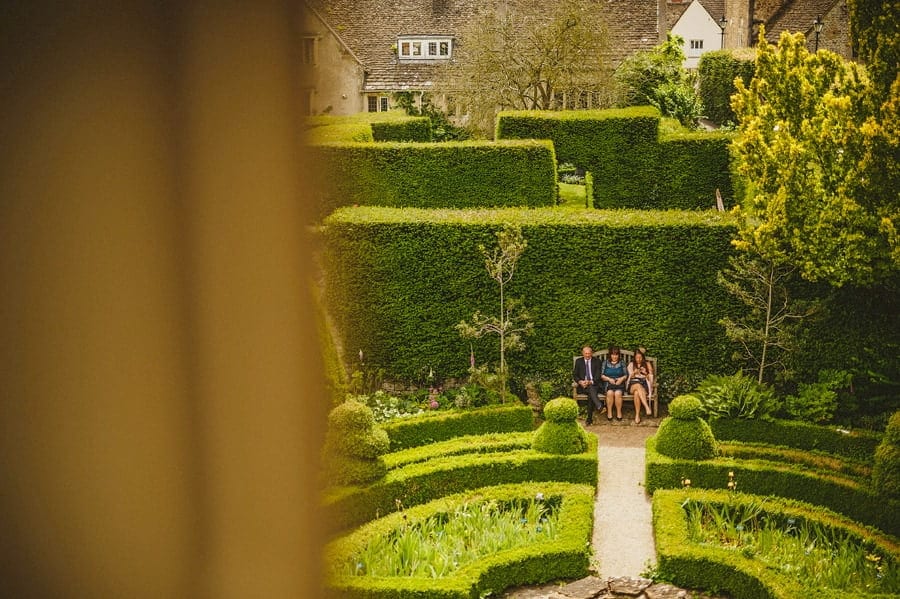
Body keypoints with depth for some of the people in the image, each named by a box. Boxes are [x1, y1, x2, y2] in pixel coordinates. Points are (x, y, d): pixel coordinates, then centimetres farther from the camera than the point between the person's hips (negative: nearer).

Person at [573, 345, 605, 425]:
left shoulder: (597, 361, 10)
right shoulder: (578, 361, 14)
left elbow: (598, 375, 0)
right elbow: (574, 375, 8)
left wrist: (590, 382, -18)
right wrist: (580, 382, -14)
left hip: (594, 385, 0)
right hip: (583, 386, 0)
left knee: (591, 394, -35)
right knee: (591, 389, -35)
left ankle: (590, 418, -41)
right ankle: (600, 406, -55)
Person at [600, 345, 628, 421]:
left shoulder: (622, 363, 13)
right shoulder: (605, 363, 11)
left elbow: (626, 375, 9)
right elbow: (601, 375, 5)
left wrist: (622, 378, -12)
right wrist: (609, 379, -12)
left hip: (619, 384, 0)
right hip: (608, 384, 0)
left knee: (618, 393, -33)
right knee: (610, 392, -33)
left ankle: (619, 412, -20)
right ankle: (609, 412, -21)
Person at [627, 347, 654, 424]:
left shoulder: (647, 364, 15)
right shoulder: (631, 364, 19)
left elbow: (650, 378, 9)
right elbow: (630, 377, 12)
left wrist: (646, 373, -12)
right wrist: (634, 373, -10)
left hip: (644, 385, 0)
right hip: (633, 385, 0)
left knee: (637, 393, -39)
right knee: (638, 386, -41)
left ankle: (637, 415, -42)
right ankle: (647, 407, -53)